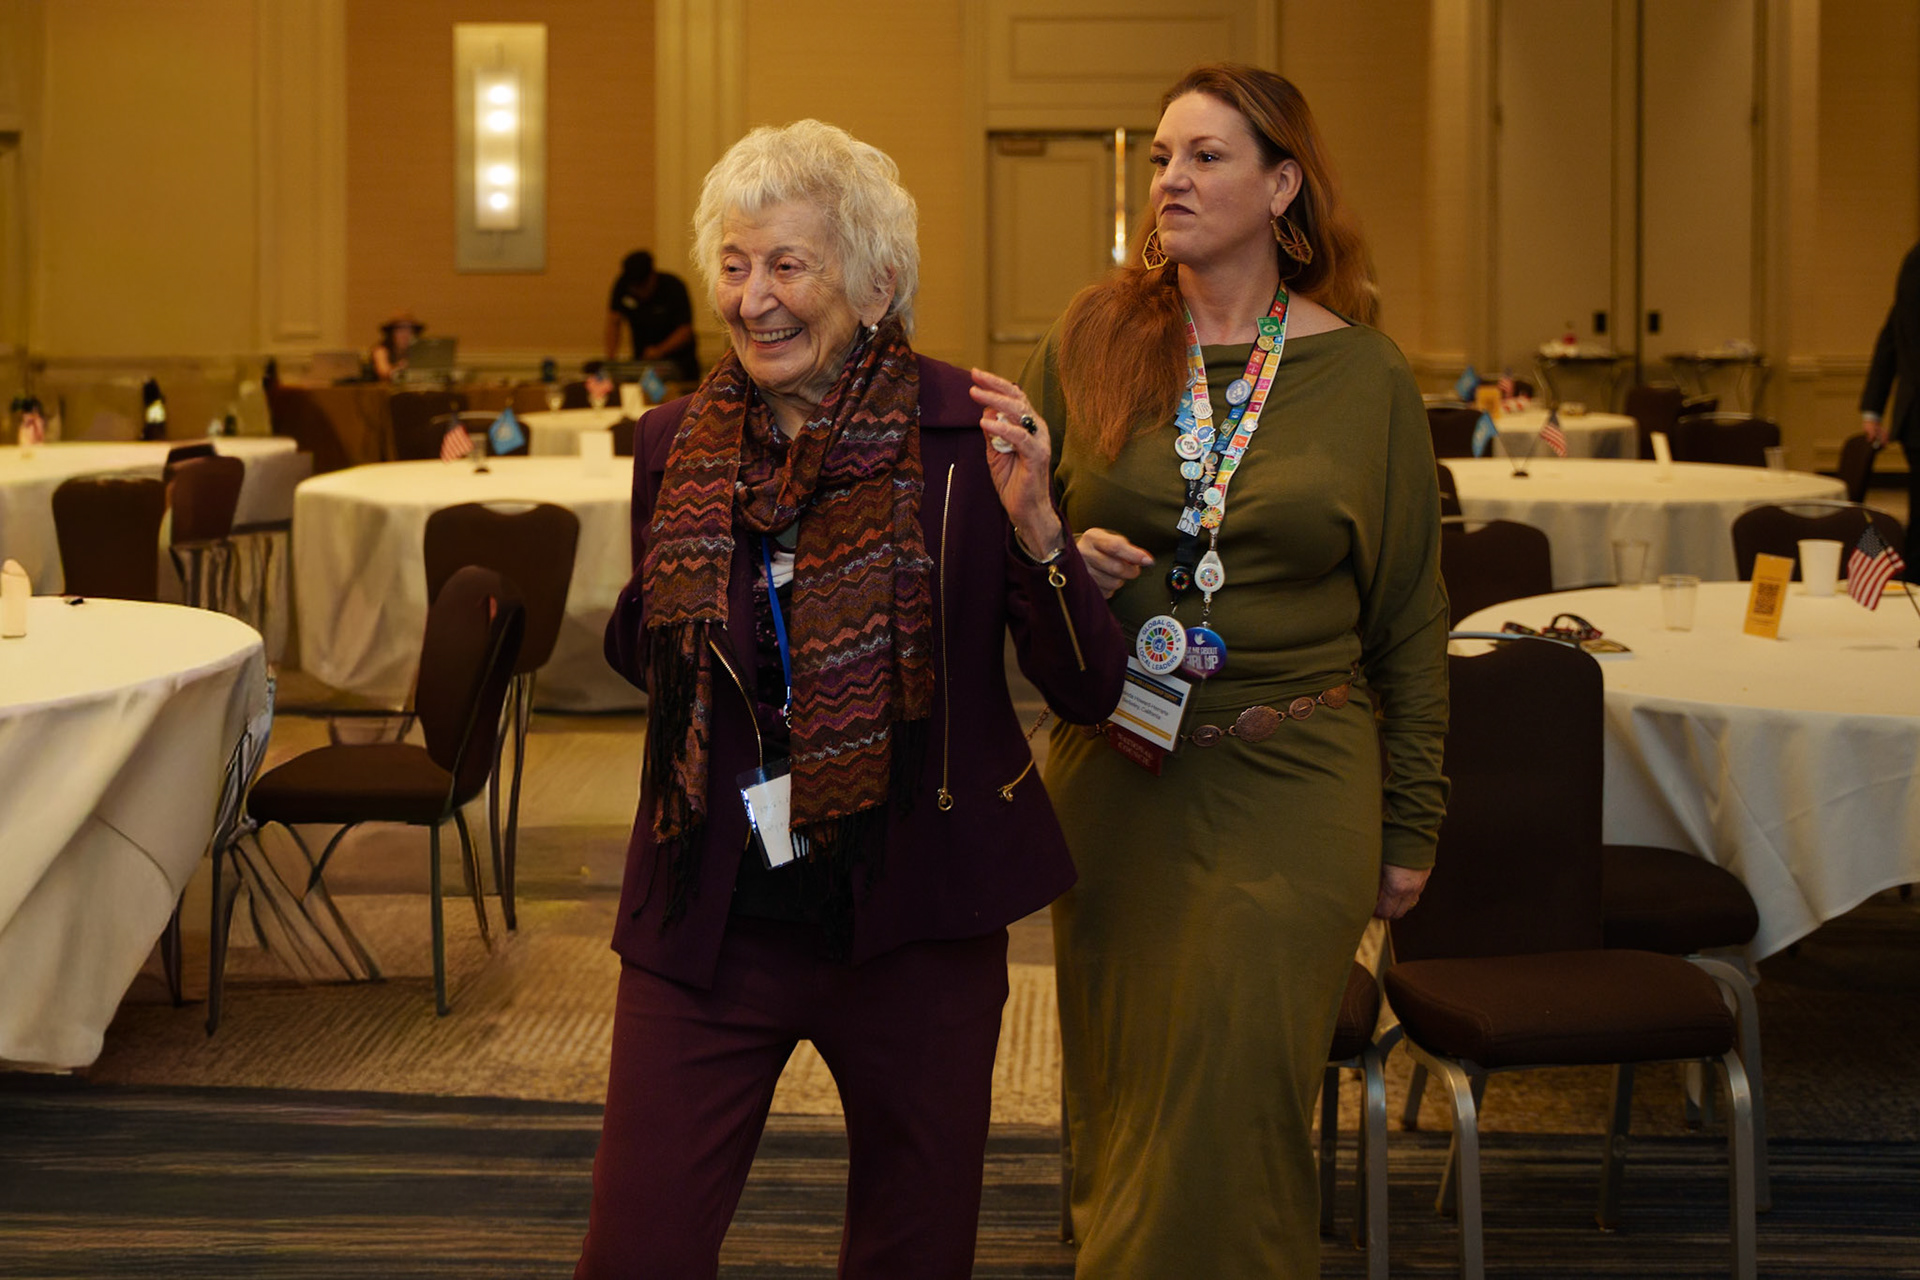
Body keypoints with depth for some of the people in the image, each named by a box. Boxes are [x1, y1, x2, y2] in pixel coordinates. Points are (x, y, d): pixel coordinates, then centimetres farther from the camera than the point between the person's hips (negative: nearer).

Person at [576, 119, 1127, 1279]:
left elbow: (1092, 693, -9)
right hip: (711, 922, 2)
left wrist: (1033, 523, -24)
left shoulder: (965, 436, -8)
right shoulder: (678, 445, 1)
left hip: (915, 922, -1)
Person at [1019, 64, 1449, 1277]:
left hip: (1289, 787, -2)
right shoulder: (1089, 344, 2)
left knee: (1232, 1116, 2)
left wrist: (1411, 825, 5)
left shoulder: (1366, 378, -1)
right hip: (1114, 784, 2)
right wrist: (1064, 563, -12)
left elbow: (1409, 620, 5)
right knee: (1120, 1101, 12)